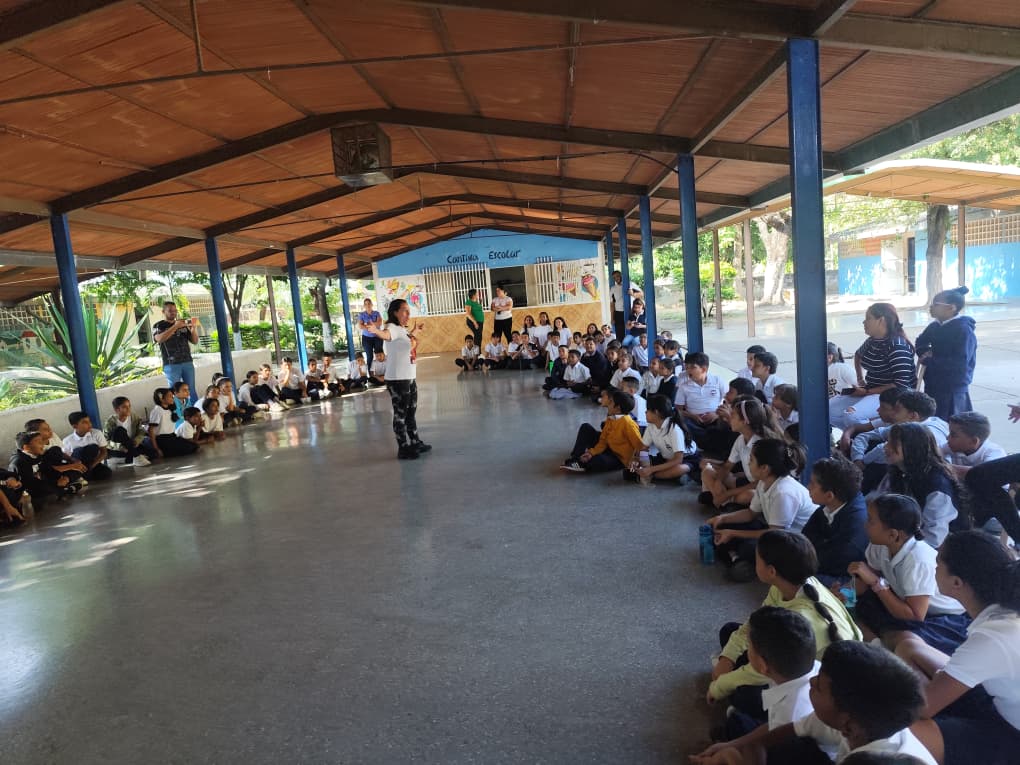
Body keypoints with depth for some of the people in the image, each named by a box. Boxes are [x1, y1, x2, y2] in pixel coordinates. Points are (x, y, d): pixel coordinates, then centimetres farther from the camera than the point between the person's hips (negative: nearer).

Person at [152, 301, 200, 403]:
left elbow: (195, 341, 12)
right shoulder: (158, 326, 4)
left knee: (192, 390, 4)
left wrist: (194, 328, -6)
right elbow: (159, 339, -17)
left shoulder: (183, 324, 15)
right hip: (171, 364, -3)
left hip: (188, 362, 3)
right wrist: (175, 326, -21)